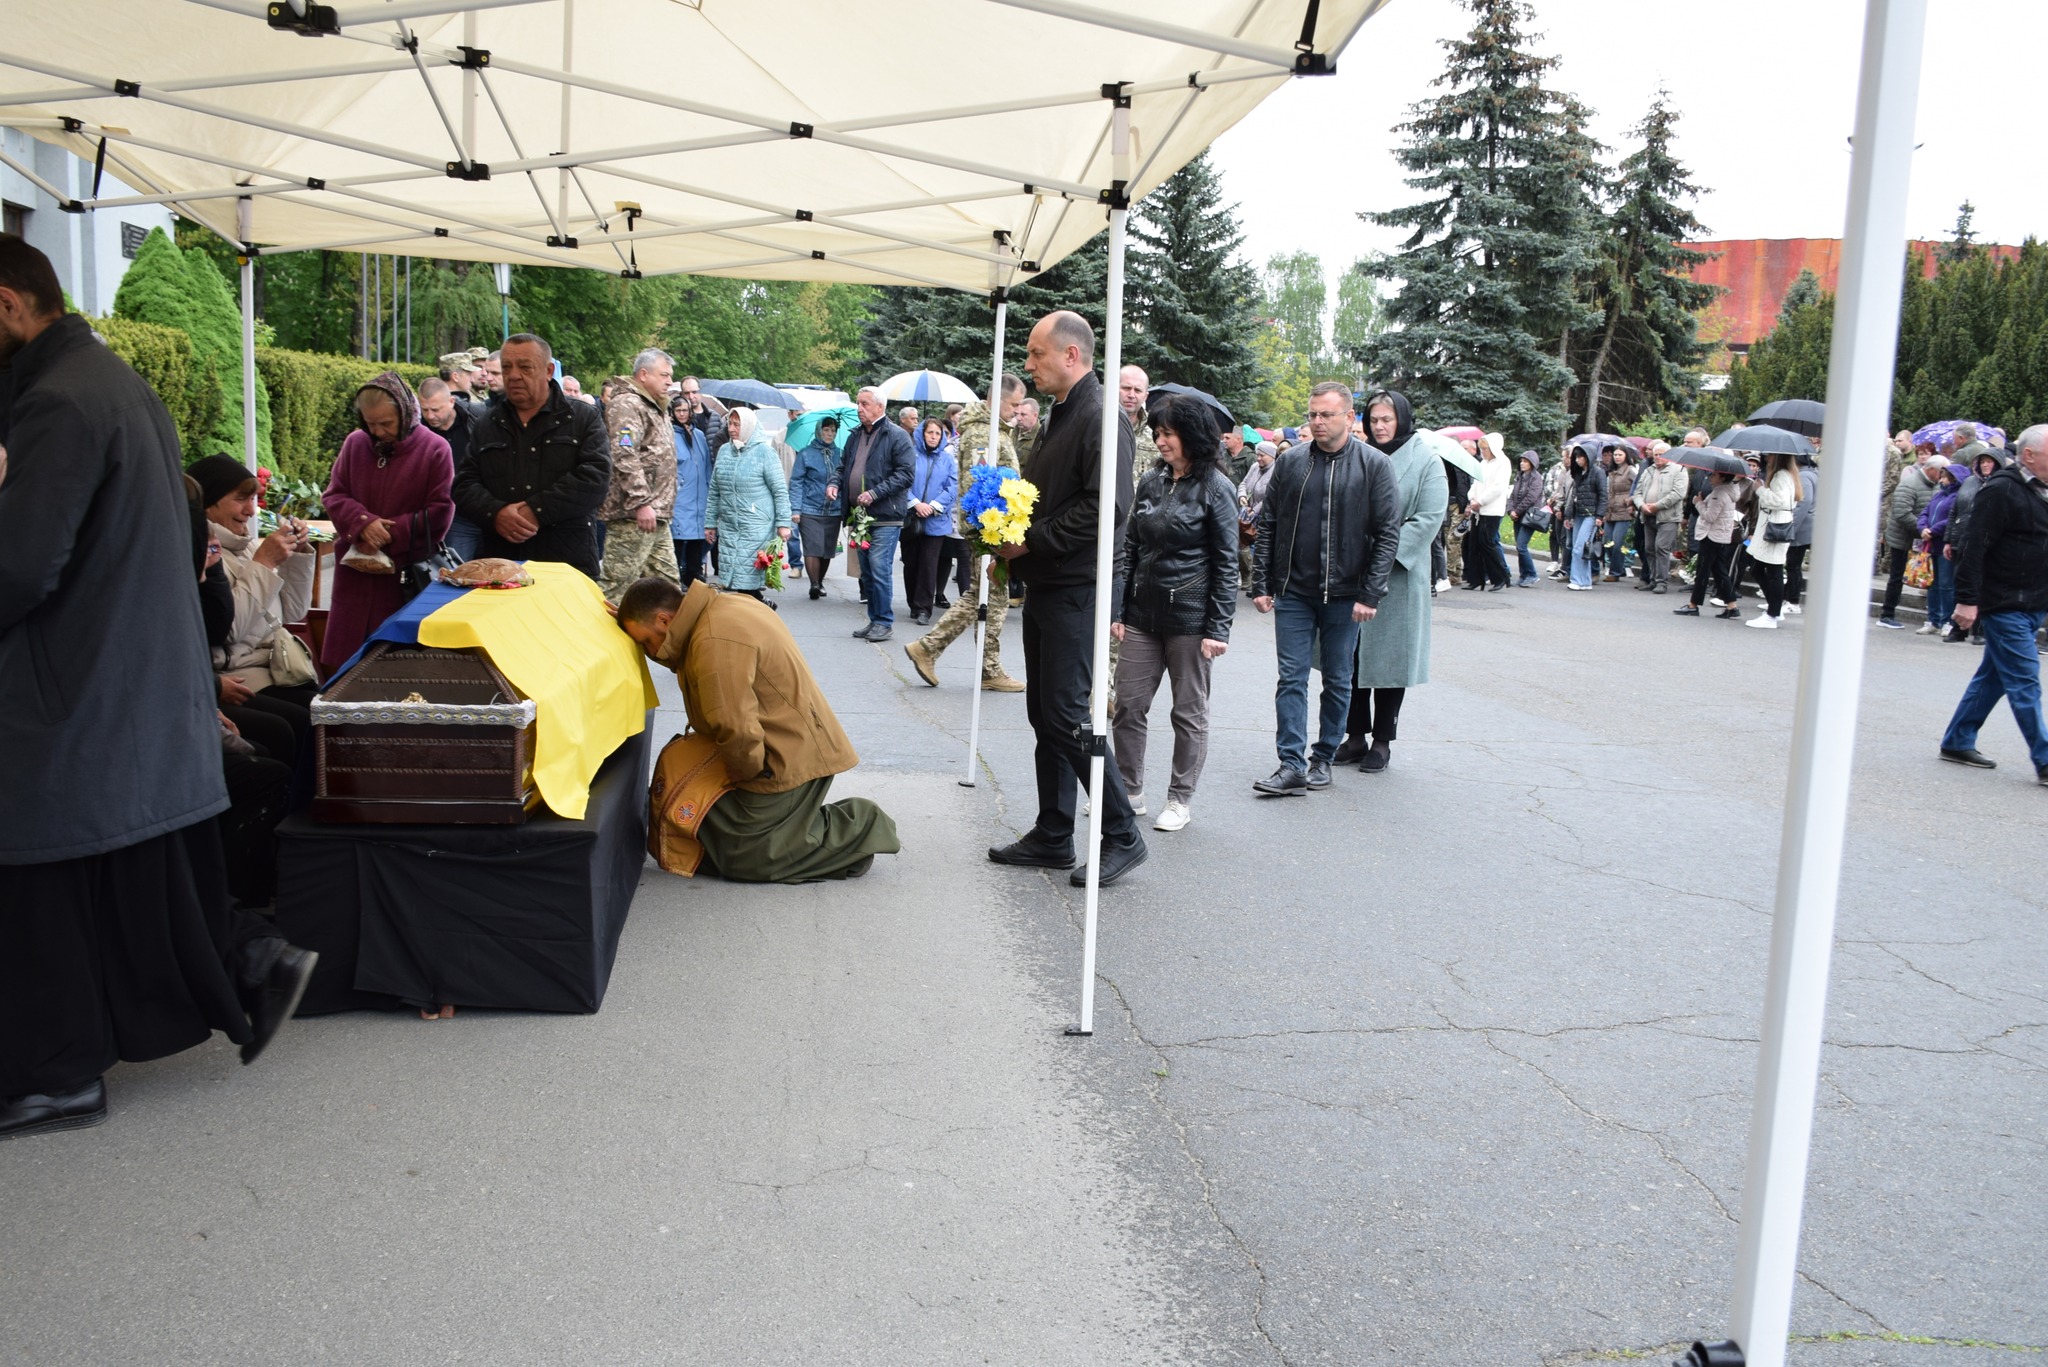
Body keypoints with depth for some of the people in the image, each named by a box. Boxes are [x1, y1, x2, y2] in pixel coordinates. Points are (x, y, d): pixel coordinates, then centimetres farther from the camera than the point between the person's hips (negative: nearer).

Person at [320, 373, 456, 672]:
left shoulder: (434, 449, -4)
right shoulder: (355, 443, 6)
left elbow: (441, 512, -7)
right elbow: (334, 494, 8)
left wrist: (391, 533, -14)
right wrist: (363, 523, -13)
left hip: (407, 574, -3)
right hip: (355, 572, 4)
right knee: (345, 659, 6)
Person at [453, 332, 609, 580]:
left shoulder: (584, 419, 4)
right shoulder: (486, 424, 15)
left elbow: (596, 478, -10)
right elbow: (464, 484, 9)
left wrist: (538, 510, -17)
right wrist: (495, 513, -12)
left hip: (568, 562, -3)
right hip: (497, 562, 3)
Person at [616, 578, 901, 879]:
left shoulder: (716, 643, -25)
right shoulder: (725, 605, 8)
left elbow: (736, 729, -26)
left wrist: (743, 774, -9)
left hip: (792, 759, -10)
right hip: (800, 748, 10)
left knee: (738, 857, -5)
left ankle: (855, 830, -1)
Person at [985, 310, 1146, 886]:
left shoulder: (1101, 419, -14)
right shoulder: (1059, 417, 17)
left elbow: (1106, 509, -24)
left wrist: (1031, 540, -18)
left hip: (1074, 592, -10)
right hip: (1044, 588, 10)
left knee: (1068, 715, -8)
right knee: (1044, 714, 12)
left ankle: (1122, 835, 3)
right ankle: (1052, 837, 22)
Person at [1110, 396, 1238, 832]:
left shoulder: (1215, 489, -6)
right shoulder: (1151, 482, 9)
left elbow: (1226, 563, -8)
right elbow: (1130, 548, 11)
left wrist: (1218, 628, -12)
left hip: (1189, 616, -5)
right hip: (1143, 612, 6)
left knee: (1189, 712, 6)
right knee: (1127, 706, 6)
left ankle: (1180, 801, 17)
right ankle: (1130, 792, 20)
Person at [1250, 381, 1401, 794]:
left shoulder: (1375, 465, -3)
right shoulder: (1290, 462, 4)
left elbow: (1388, 534, -5)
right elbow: (1267, 526, 8)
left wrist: (1370, 595, -10)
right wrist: (1262, 584, 2)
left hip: (1345, 595, -1)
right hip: (1293, 592, 2)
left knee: (1338, 681, 10)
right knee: (1292, 679, -2)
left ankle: (1323, 758, 22)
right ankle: (1292, 764, 0)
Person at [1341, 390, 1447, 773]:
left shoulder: (1425, 460, -1)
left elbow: (1428, 518, -9)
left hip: (1397, 577, -3)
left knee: (1388, 657, 2)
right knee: (1351, 658, 6)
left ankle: (1382, 741, 12)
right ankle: (1356, 736, 17)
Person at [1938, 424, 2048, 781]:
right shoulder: (2001, 491, -13)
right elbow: (1975, 548, -18)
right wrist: (1967, 600, -21)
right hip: (2004, 605, -9)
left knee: (1993, 678, 13)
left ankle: (1957, 743, 22)